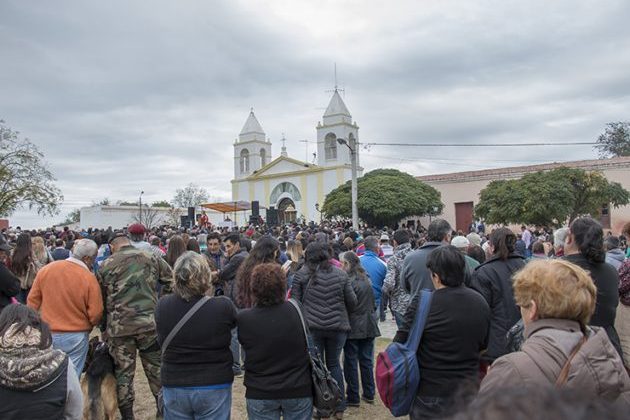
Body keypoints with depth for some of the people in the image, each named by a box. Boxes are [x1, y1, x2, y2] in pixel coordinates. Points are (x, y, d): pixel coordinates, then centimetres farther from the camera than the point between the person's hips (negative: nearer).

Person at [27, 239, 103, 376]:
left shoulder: (46, 269, -4)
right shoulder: (89, 278, -16)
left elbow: (32, 301, 6)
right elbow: (95, 314, -14)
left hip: (46, 334, 4)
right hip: (75, 337, -4)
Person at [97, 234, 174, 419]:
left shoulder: (106, 265, 3)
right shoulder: (151, 259, 4)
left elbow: (100, 300, 7)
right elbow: (170, 281, 5)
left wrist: (104, 327, 17)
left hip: (118, 326, -1)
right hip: (150, 322, 1)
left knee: (123, 371, 12)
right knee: (156, 368, 14)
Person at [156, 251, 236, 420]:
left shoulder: (162, 306, -14)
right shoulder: (223, 307, -23)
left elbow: (161, 341, 5)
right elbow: (235, 323, 1)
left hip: (174, 386, 2)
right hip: (214, 387, -2)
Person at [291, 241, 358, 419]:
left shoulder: (301, 274, -1)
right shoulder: (340, 274, 4)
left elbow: (295, 301, 0)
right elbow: (352, 301, 6)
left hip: (312, 326, -2)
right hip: (337, 326, 2)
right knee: (334, 363, 18)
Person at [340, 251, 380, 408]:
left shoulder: (348, 280, -16)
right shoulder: (366, 279, 6)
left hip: (353, 326, -7)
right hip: (368, 326, 7)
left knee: (351, 362, 4)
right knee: (366, 360, 15)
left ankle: (353, 397, 11)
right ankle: (369, 394, 24)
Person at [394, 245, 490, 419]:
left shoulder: (422, 302, -22)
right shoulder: (481, 302, -4)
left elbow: (400, 344, -15)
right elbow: (483, 346, 8)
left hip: (430, 393, -5)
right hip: (468, 391, 5)